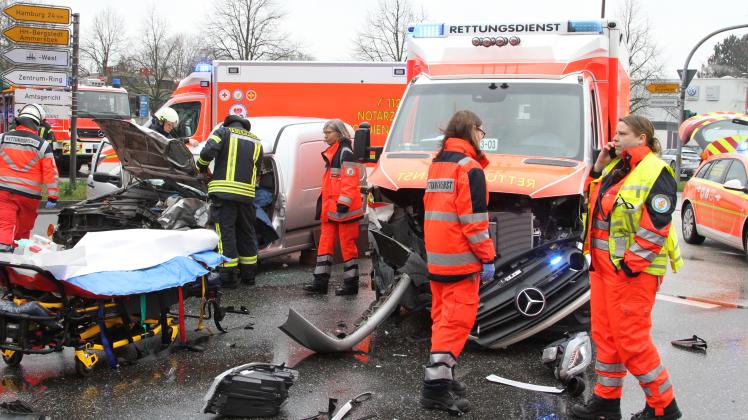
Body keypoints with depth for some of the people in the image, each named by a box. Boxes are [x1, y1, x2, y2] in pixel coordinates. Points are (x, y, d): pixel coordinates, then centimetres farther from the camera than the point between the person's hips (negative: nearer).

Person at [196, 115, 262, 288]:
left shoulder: (223, 132, 7)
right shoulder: (256, 141, 20)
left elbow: (208, 151, -9)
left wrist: (202, 166, 8)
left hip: (224, 191, -4)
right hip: (247, 194, 4)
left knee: (226, 232, -1)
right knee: (247, 233, 14)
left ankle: (229, 276, -3)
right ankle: (248, 274, 20)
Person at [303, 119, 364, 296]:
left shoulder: (345, 152, -11)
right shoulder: (332, 153, 19)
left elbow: (350, 180, -19)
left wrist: (344, 202, -24)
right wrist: (324, 205, 24)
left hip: (344, 208, -10)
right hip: (331, 208, 10)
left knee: (347, 244, -2)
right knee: (325, 243, 8)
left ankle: (351, 283, 6)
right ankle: (320, 281, 12)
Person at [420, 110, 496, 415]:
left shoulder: (436, 164, 16)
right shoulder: (469, 168, -12)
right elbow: (474, 219, -17)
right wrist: (487, 258, -12)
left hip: (436, 258, 9)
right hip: (460, 259, -9)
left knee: (443, 316, 14)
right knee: (457, 319, -7)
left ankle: (442, 376, 19)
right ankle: (437, 384, -10)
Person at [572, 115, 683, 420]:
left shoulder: (655, 172, -14)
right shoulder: (616, 167, 12)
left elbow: (657, 226, -19)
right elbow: (596, 200, 20)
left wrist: (633, 263, -20)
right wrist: (599, 167, 7)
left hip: (632, 270, -9)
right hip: (603, 265, 9)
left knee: (632, 340, -3)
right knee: (604, 335, 14)